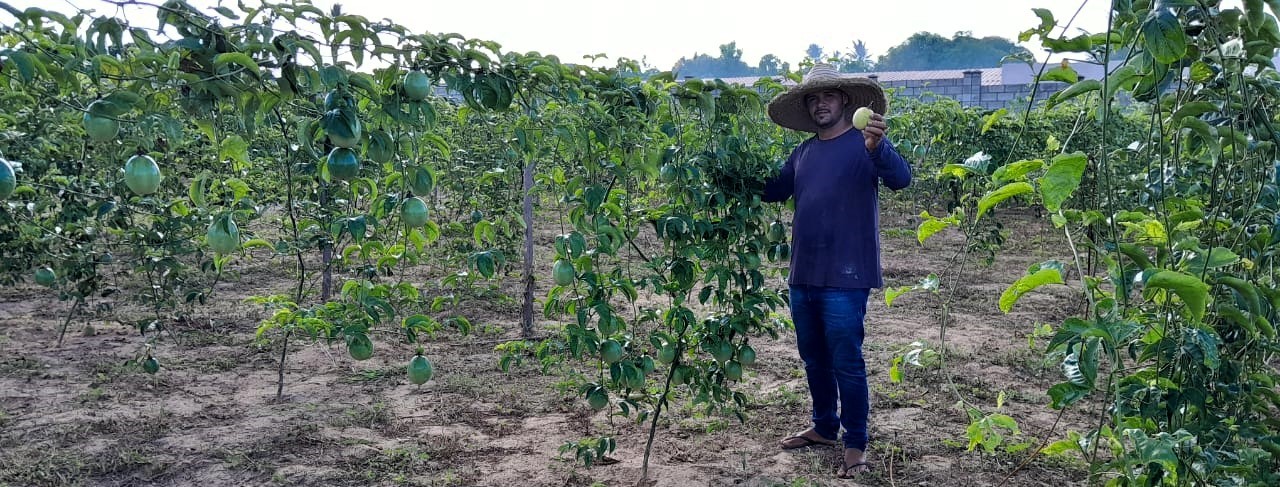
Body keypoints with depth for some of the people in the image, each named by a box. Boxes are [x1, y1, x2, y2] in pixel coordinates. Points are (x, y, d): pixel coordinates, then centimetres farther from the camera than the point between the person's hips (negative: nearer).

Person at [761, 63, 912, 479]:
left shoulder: (865, 143, -8)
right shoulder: (803, 152, 11)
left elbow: (901, 179, -24)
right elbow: (772, 191, 19)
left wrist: (878, 147, -44)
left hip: (845, 276, -7)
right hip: (803, 274, 7)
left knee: (846, 362, -3)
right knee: (813, 357, 18)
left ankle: (856, 444, 9)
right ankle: (825, 427, 34)